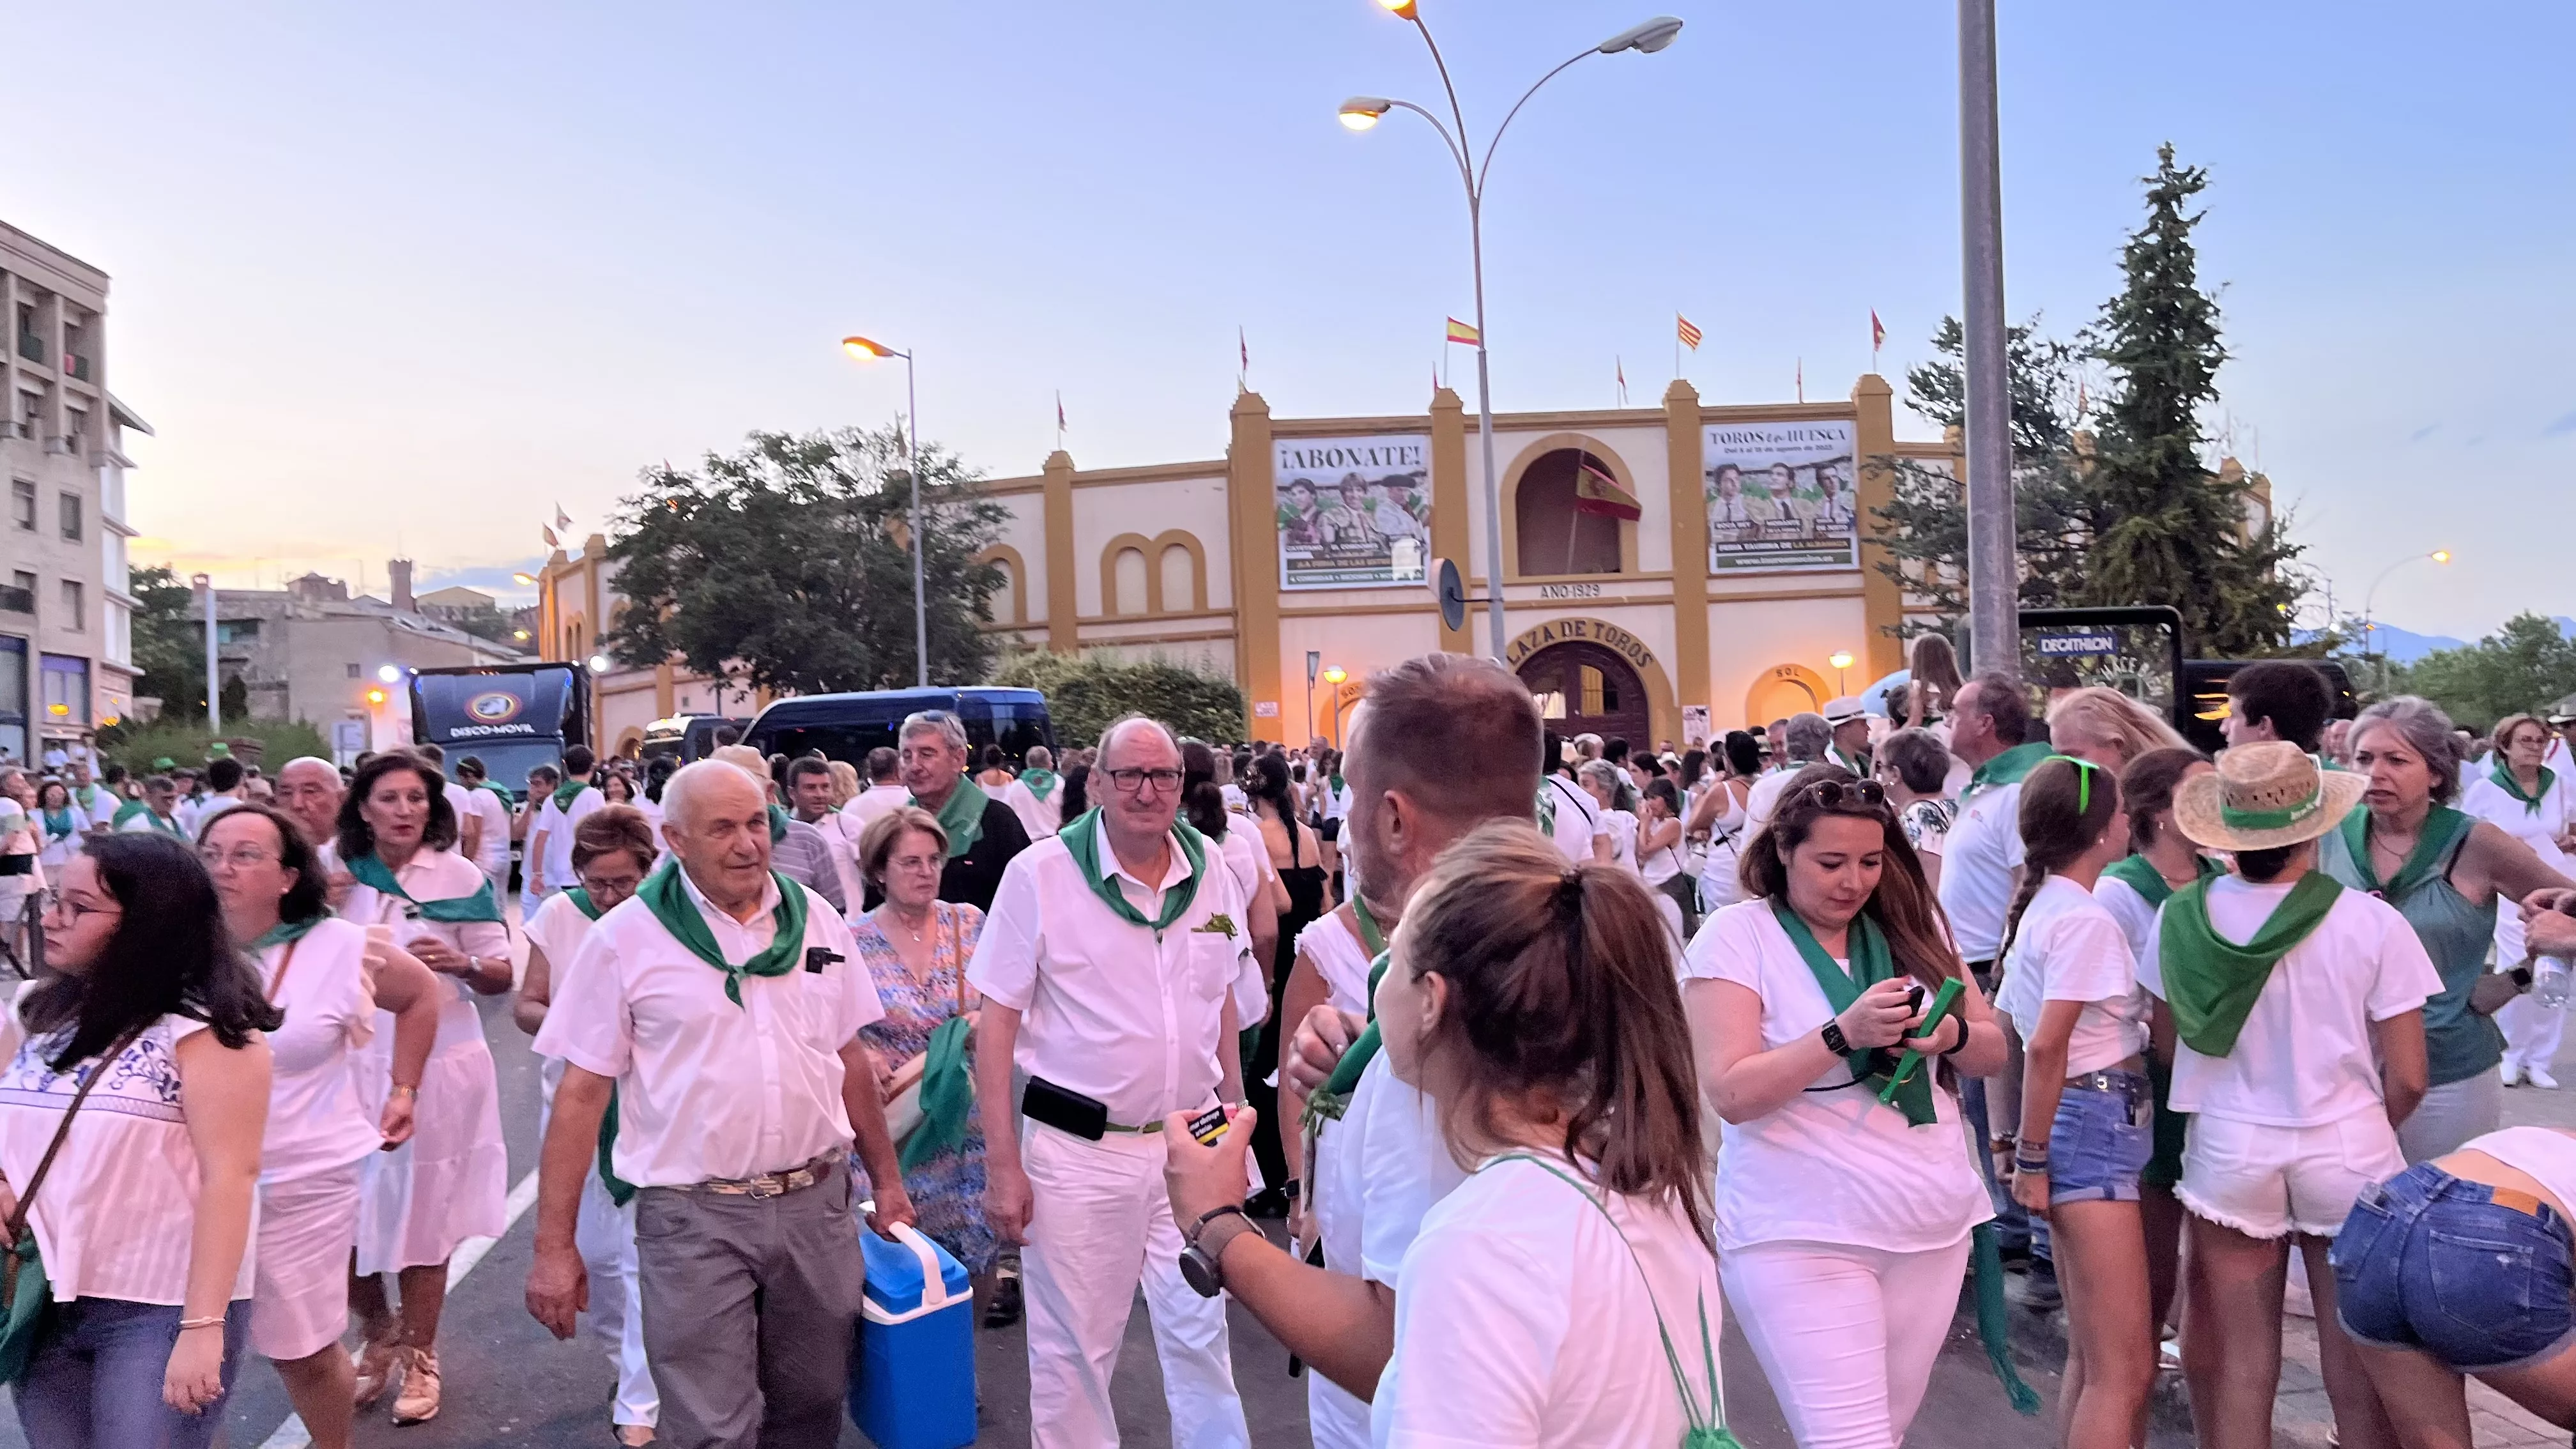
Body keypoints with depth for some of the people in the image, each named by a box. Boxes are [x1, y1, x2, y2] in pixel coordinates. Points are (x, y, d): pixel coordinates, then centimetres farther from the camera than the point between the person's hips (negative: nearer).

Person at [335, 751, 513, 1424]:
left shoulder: (461, 878, -4)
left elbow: (501, 976, -1)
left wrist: (459, 963, -21)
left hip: (437, 1066, -2)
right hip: (352, 1065, 2)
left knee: (423, 1217, 7)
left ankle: (418, 1356, 26)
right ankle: (379, 1333, 32)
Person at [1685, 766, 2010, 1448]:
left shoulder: (1910, 923, 7)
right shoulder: (1736, 935, -9)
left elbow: (1993, 1051, 10)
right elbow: (1732, 1093, -16)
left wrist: (1952, 1035, -13)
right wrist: (1844, 1033, -26)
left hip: (1934, 1224, 6)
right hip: (1802, 1237, -5)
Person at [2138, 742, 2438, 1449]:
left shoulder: (2181, 917, -10)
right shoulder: (2372, 923, -14)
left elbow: (2169, 1044, 1)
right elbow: (2407, 1078, -9)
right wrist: (2359, 1127, 12)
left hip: (2227, 1151, 1)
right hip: (2348, 1152, -1)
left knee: (2240, 1363, 12)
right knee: (2358, 1363, 13)